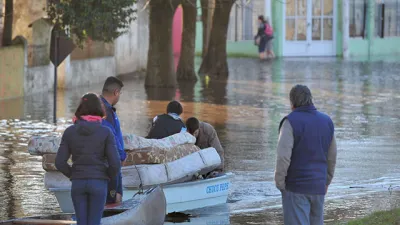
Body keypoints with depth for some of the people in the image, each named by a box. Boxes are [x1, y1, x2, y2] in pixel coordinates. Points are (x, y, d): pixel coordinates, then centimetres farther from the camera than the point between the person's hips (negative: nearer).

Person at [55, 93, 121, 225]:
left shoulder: (70, 131, -3)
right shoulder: (106, 132, -9)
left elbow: (60, 162, -4)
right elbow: (115, 163, -13)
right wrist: (108, 177, 8)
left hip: (78, 184, 2)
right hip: (98, 184, -2)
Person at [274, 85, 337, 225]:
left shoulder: (291, 122, -14)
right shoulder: (326, 122, 5)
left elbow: (283, 156, -22)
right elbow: (331, 157, 13)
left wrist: (279, 183, -9)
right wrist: (327, 181, 25)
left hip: (296, 187, -6)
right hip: (317, 187, 6)